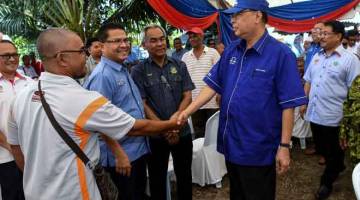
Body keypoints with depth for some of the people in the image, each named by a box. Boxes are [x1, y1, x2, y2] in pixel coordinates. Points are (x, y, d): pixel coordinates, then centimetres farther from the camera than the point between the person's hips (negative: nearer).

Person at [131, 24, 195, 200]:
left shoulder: (179, 65, 4)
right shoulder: (138, 71, -4)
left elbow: (187, 96, 0)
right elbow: (142, 104, -8)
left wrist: (176, 118, -16)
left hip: (182, 132, 2)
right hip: (156, 135, -2)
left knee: (185, 175, 17)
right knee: (157, 178, 14)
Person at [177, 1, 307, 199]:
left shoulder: (280, 54, -15)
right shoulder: (230, 50, 3)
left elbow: (288, 106, -14)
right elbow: (212, 86, 6)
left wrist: (284, 146, -14)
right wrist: (186, 112, -3)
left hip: (258, 149, -6)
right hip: (231, 144, 6)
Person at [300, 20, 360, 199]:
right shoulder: (317, 57, 10)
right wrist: (304, 102, 11)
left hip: (333, 115, -6)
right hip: (314, 113, 6)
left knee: (332, 152, 10)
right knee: (321, 148, 19)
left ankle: (327, 182, 28)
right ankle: (338, 166, 45)